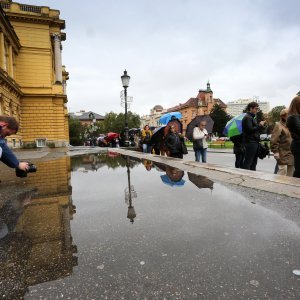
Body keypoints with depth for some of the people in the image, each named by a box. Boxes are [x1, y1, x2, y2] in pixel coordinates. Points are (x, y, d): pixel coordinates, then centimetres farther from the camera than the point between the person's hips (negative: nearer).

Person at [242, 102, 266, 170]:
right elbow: (250, 129, -21)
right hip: (250, 142, -11)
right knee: (248, 162, -9)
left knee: (254, 162, 14)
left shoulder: (252, 117, 23)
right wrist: (260, 125, -12)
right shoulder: (247, 117, -9)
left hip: (255, 142, 11)